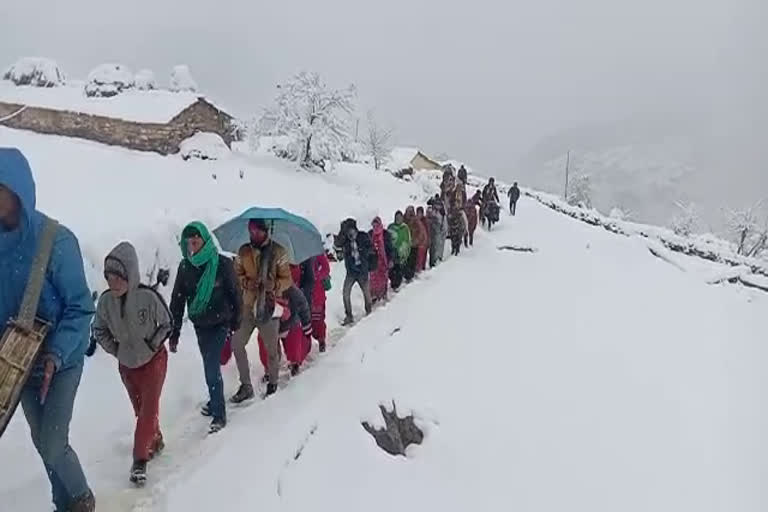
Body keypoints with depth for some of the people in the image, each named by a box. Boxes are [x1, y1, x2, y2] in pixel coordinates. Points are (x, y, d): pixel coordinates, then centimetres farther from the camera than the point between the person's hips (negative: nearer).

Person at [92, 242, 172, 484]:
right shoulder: (106, 300, -17)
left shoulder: (148, 297, -27)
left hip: (153, 360, -4)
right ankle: (155, 442, 40)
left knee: (149, 409, -5)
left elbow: (166, 324, -10)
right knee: (140, 409, 17)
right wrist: (115, 350, -3)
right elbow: (99, 330, 2)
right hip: (126, 364, 4)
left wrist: (151, 346, -14)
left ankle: (140, 459, 7)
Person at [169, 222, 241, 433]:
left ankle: (219, 414, 3)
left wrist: (236, 320, 4)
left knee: (211, 367, -9)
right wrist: (174, 332, -2)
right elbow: (177, 300, 0)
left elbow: (234, 293, -4)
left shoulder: (222, 263, -15)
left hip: (219, 323, -4)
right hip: (199, 324, 4)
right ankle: (215, 400, 38)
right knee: (210, 365, 18)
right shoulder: (185, 266, -3)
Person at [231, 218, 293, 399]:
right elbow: (236, 275, 9)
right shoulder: (243, 251, 4)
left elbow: (287, 279, -4)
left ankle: (272, 383, 30)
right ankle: (246, 386, 20)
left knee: (271, 349, 6)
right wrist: (246, 282, -13)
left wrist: (274, 285, -24)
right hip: (248, 305, 4)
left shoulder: (278, 252, -6)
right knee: (237, 344, 5)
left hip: (269, 305, -4)